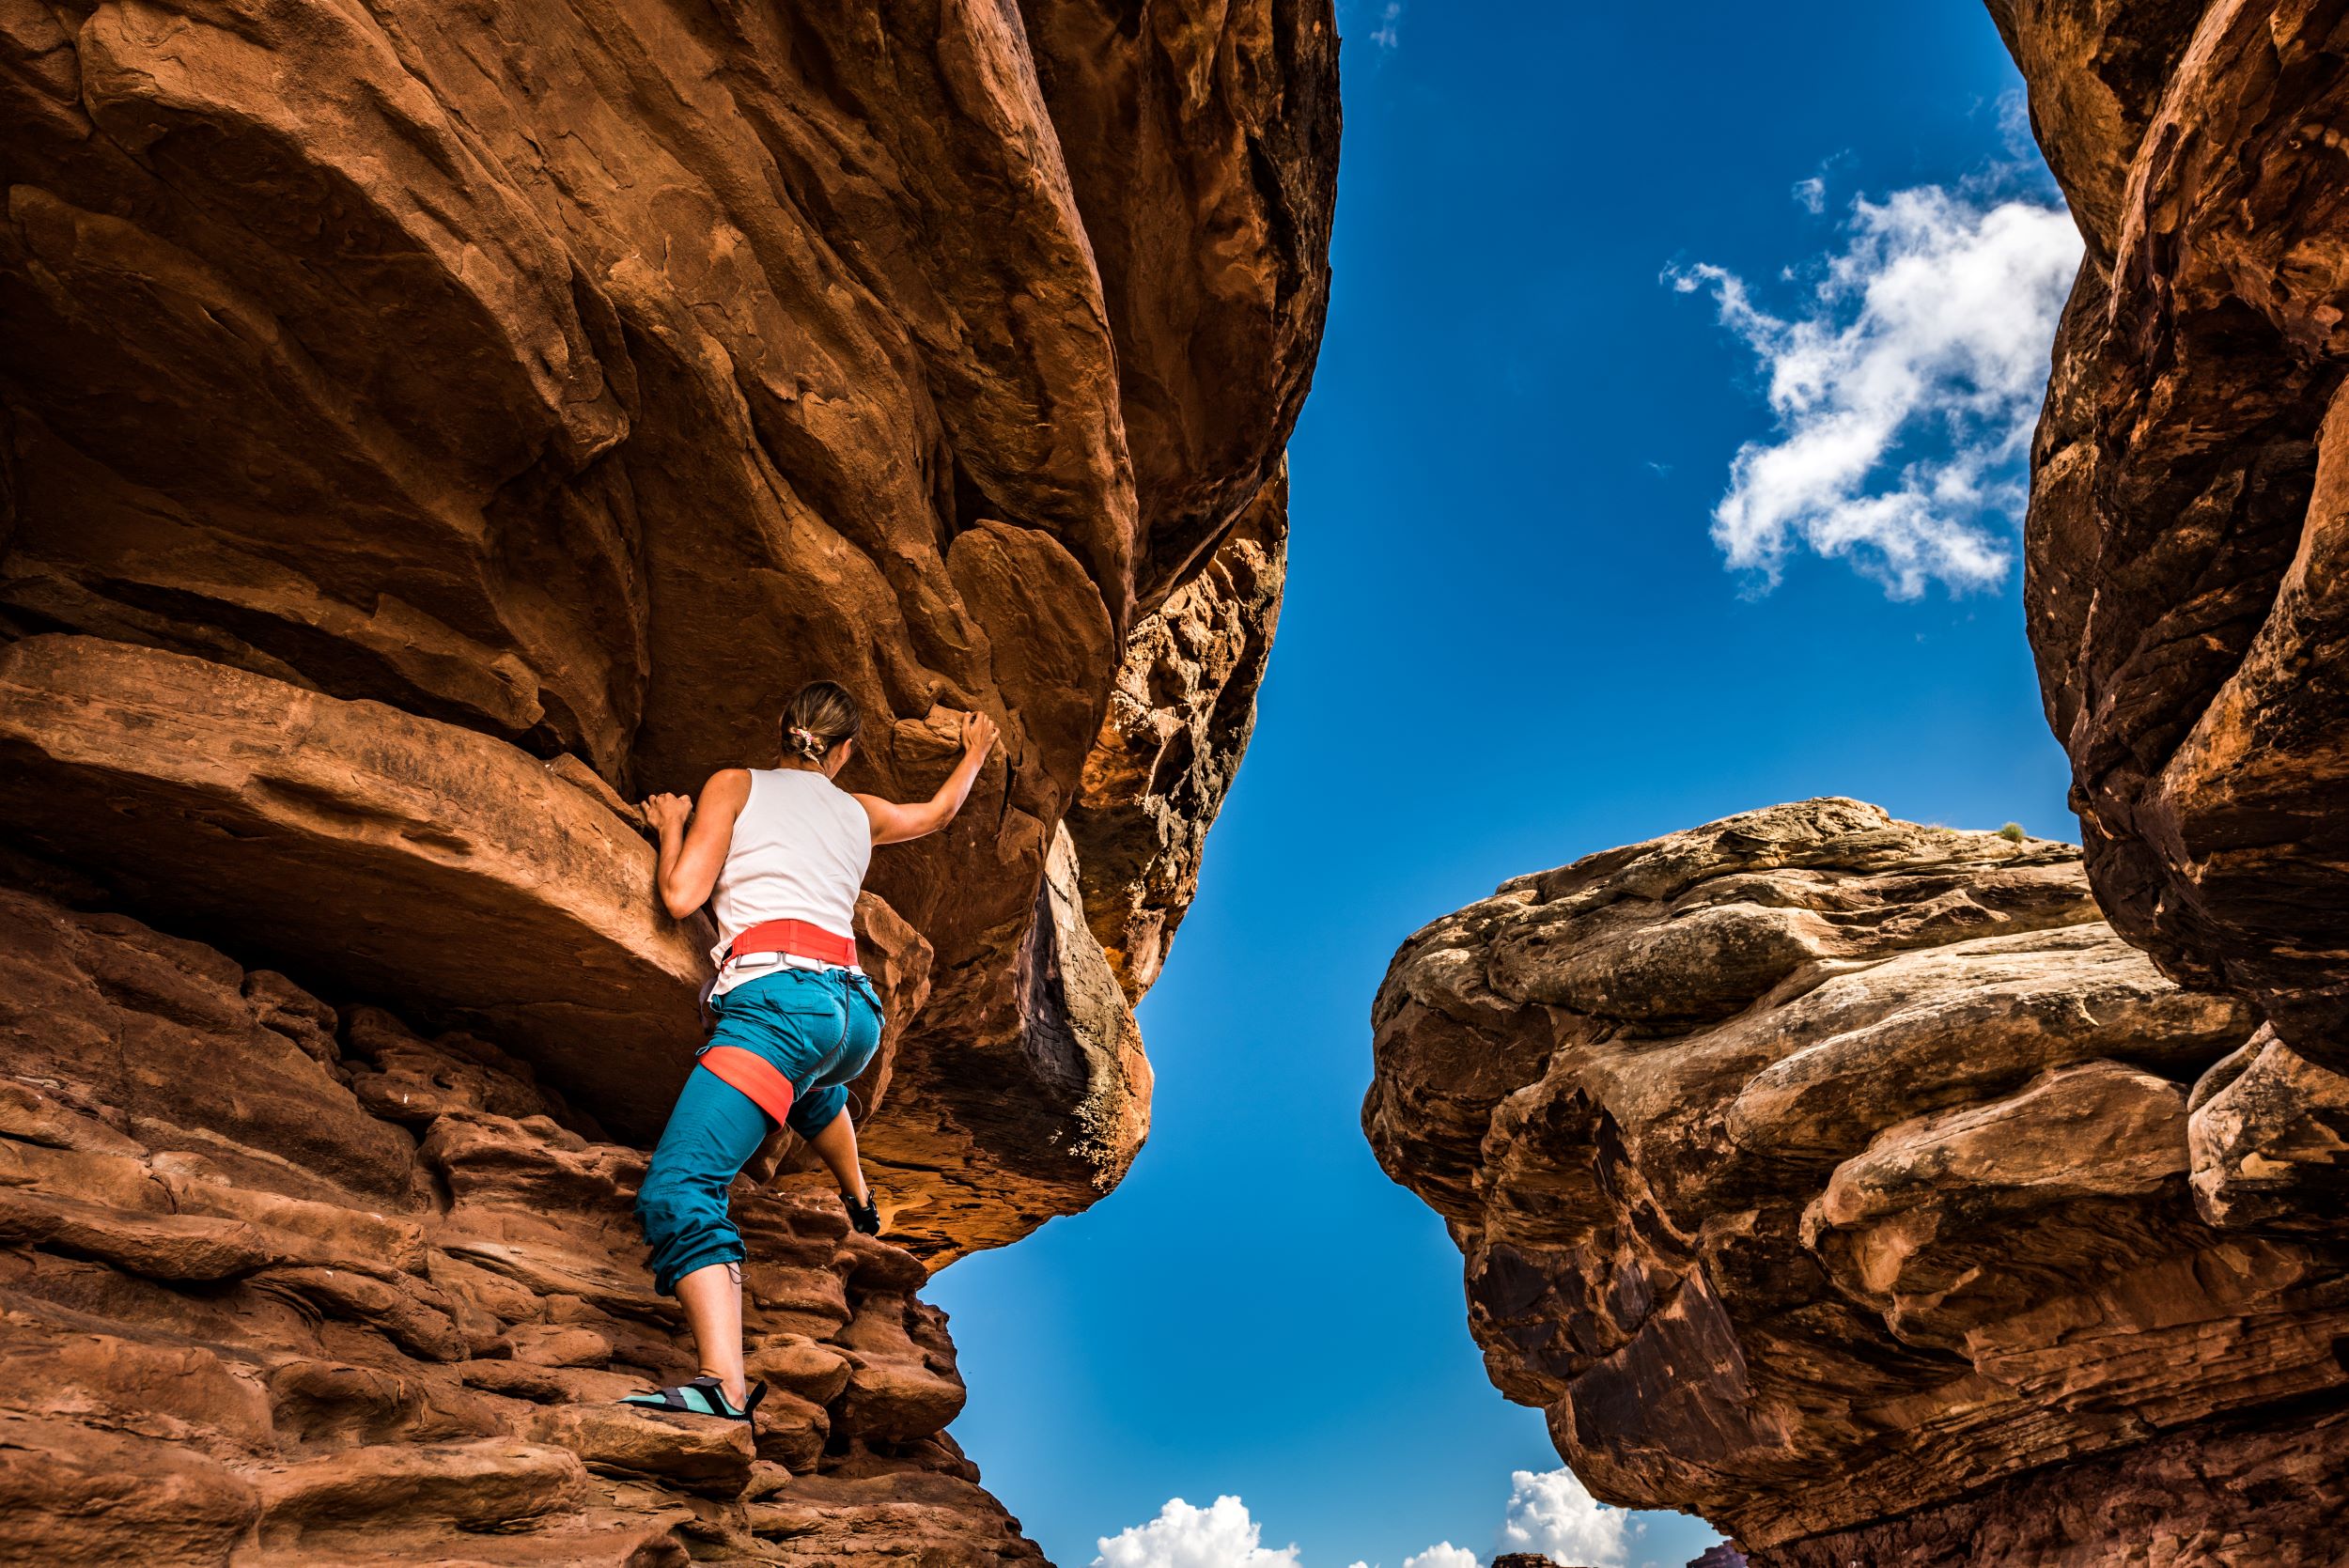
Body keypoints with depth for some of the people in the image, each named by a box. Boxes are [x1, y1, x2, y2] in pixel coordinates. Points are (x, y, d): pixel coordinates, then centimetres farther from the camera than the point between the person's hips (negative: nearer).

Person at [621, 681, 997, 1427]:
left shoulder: (736, 783, 12)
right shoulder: (858, 812, 24)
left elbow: (681, 896, 3)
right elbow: (938, 811, 45)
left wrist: (671, 827, 22)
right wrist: (975, 751, 64)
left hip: (779, 995, -6)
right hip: (858, 1015, 7)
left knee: (677, 1188, -19)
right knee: (811, 1084, 43)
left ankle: (726, 1384, -39)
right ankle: (861, 1206, 64)